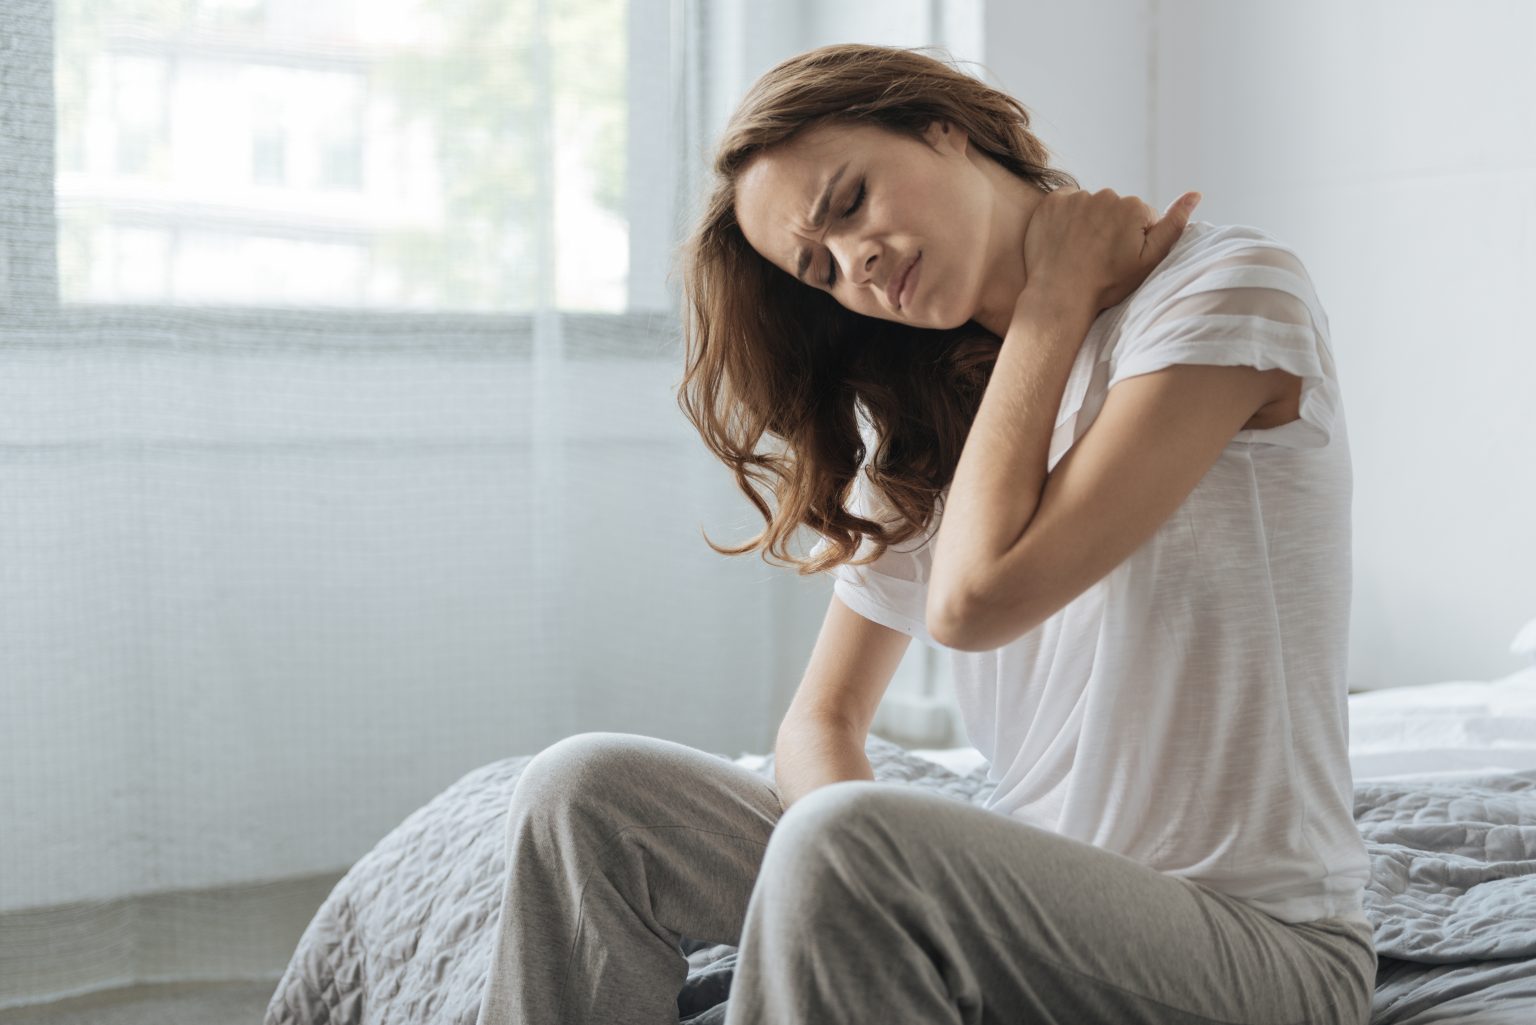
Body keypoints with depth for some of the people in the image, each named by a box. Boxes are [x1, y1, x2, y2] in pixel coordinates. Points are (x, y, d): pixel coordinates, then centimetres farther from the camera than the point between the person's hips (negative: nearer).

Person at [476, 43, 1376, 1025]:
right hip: (1029, 903, 6)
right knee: (587, 790, -7)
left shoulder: (1228, 289, -9)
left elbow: (976, 599, -19)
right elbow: (822, 721, 7)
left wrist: (1056, 295, -9)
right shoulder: (927, 418, 11)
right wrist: (884, 885, -14)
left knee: (844, 842, -34)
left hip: (1260, 944, -6)